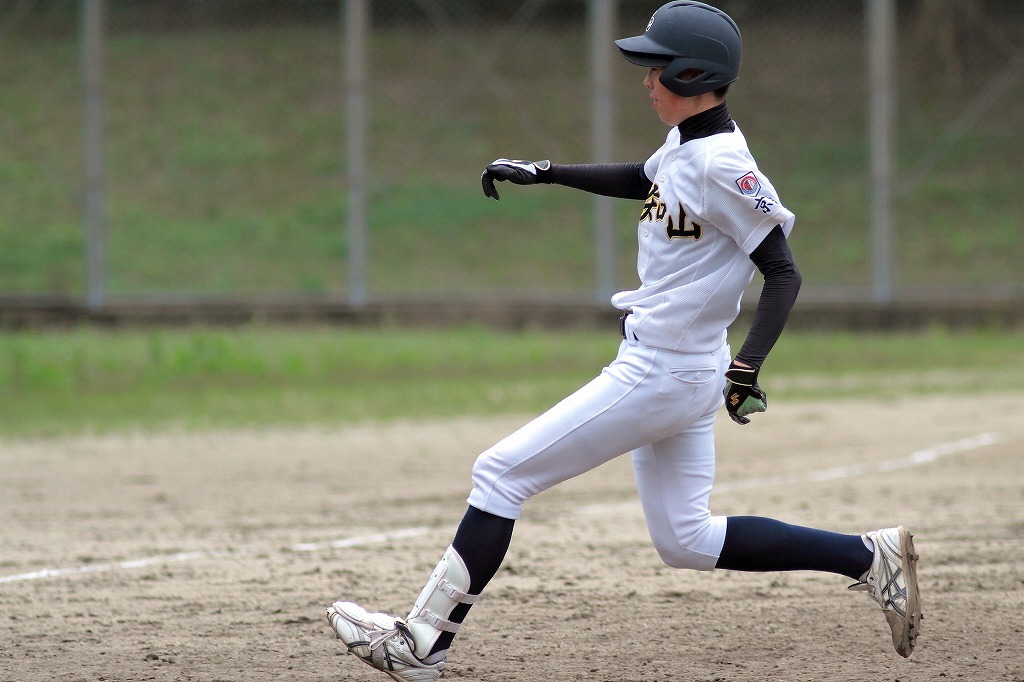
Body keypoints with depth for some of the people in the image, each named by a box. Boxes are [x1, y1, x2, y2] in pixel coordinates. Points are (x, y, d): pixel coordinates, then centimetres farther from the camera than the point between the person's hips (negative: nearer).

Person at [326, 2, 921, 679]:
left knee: (500, 472, -5)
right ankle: (871, 558, 13)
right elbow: (641, 180, 29)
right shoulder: (685, 143, 7)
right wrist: (543, 172, 26)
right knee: (685, 540, 14)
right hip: (682, 372, 10)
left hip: (660, 374, -10)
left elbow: (784, 273, -20)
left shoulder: (723, 167, -20)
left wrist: (747, 368, -28)